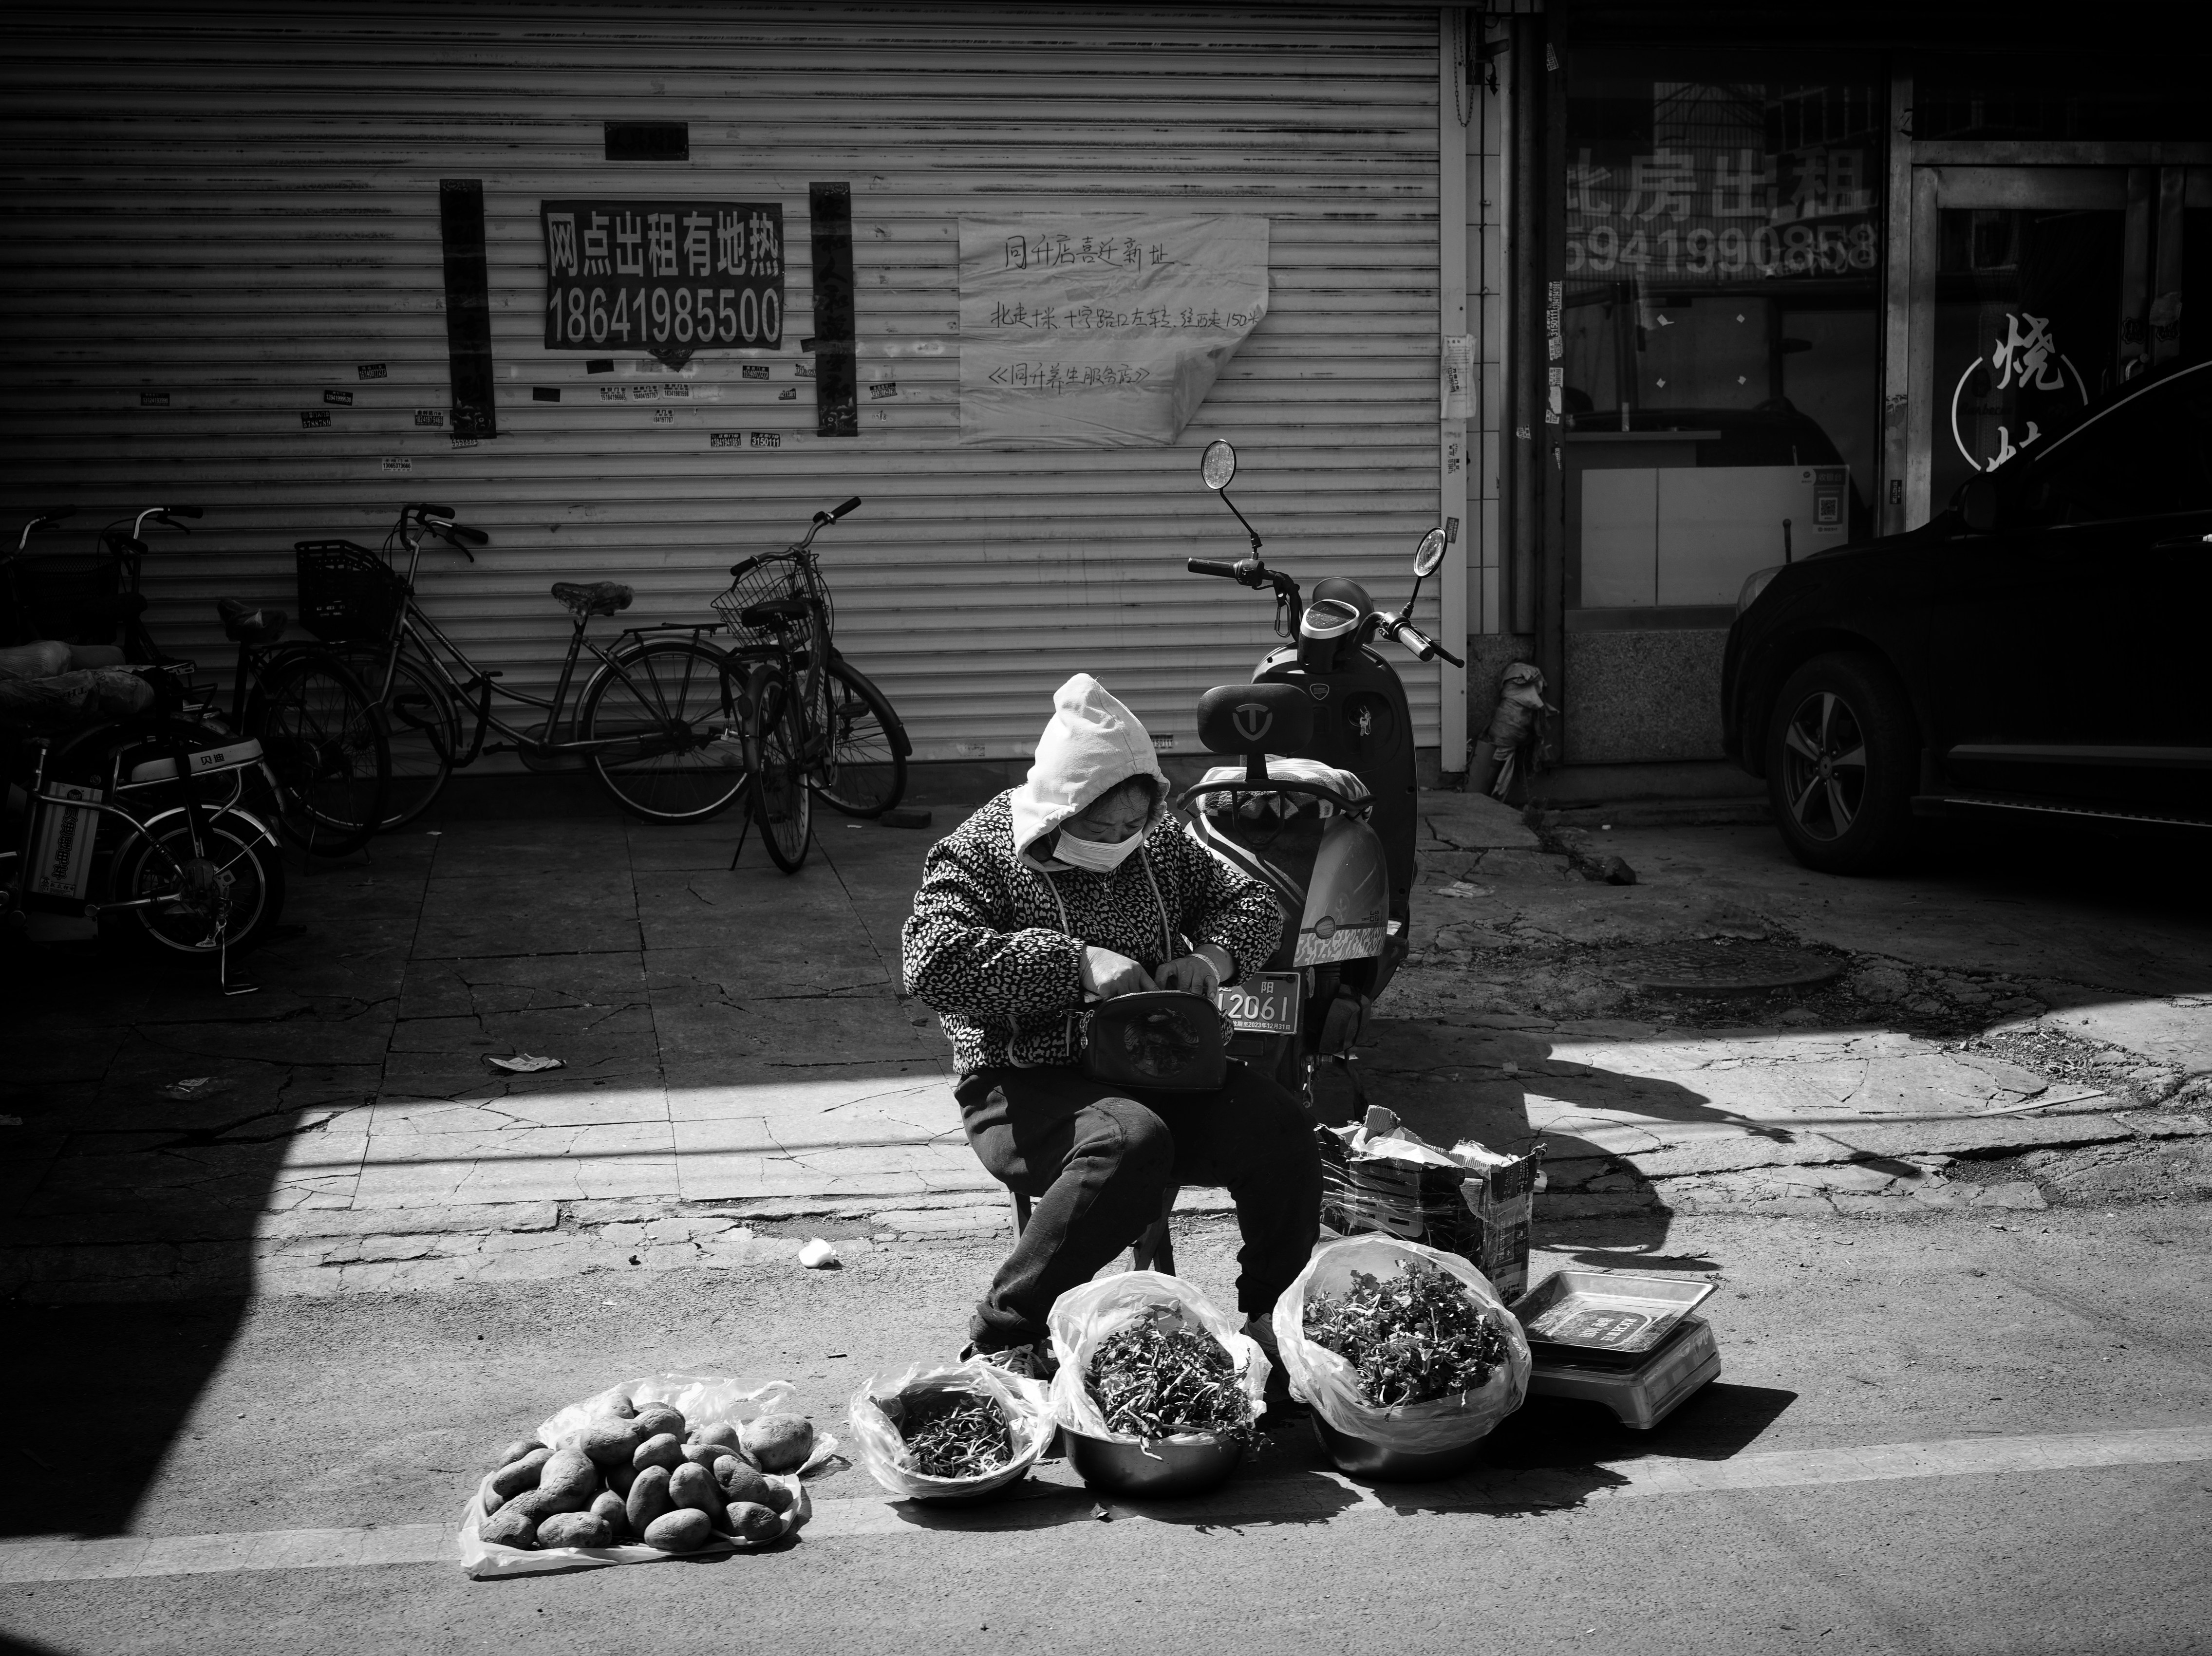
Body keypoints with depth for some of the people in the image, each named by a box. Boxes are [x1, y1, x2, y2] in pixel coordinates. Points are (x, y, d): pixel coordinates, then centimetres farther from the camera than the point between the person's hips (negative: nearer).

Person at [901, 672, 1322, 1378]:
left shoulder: (1159, 843, 12)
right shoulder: (980, 851, -6)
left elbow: (1250, 903, 22)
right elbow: (934, 960, -22)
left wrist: (1213, 957, -2)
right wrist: (1076, 962, -26)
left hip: (1154, 1067, 6)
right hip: (1028, 1085, -5)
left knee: (1280, 1127, -19)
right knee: (1131, 1141, -37)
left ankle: (1273, 1316, 3)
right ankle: (1005, 1336, -24)